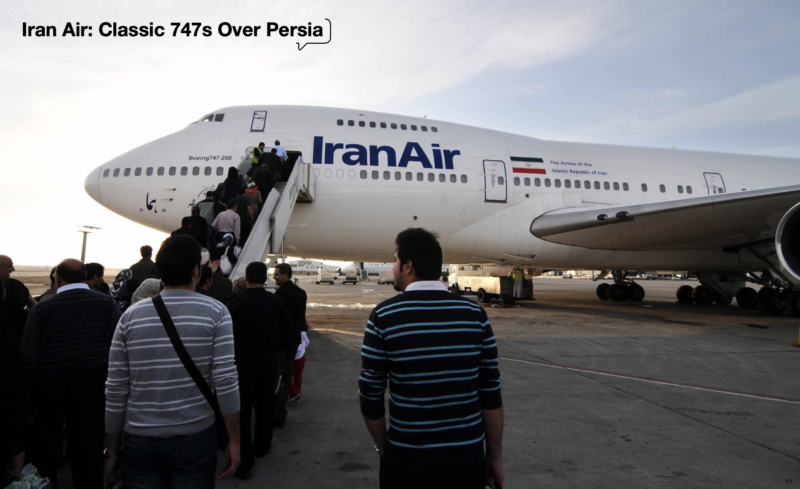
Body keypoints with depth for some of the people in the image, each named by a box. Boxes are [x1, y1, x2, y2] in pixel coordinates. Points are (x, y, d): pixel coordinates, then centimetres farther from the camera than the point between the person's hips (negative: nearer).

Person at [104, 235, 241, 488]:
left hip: (139, 441, 2)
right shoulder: (215, 313, -9)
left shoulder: (131, 316, -2)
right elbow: (225, 382, -14)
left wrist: (111, 450, 10)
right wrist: (234, 440, -5)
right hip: (195, 438, -1)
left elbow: (115, 391, 0)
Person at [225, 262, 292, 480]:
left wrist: (234, 352, 11)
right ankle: (261, 446, 36)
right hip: (269, 361, 3)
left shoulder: (234, 303, -13)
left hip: (242, 361, -3)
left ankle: (245, 460, 3)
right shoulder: (277, 303, -4)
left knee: (242, 410, 4)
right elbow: (286, 331, 3)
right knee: (265, 406, 20)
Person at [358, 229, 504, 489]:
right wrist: (494, 456, 7)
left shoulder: (383, 316, -11)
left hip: (406, 462, -1)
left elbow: (371, 395, -6)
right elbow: (491, 394, -4)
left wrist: (384, 448, 9)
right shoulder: (475, 314, -7)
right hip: (466, 460, 2)